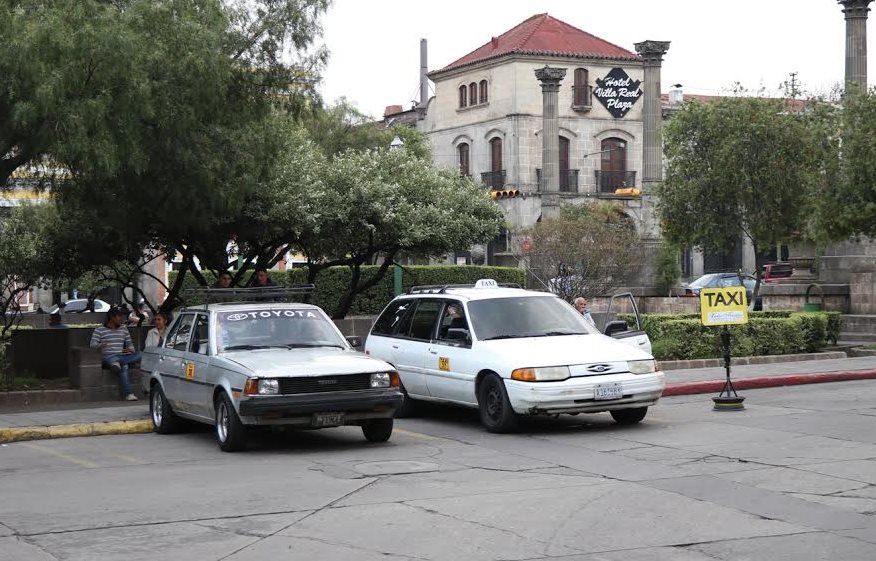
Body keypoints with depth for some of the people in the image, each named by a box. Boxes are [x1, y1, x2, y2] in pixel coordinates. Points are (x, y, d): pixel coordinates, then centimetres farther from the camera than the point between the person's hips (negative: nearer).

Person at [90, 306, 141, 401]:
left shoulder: (123, 329, 20)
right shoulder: (99, 330, 4)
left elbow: (129, 343, 22)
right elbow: (92, 344, -7)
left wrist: (130, 349, -3)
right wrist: (100, 345, -31)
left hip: (122, 356, 5)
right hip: (107, 357, -5)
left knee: (138, 355, -26)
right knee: (124, 367, -37)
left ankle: (116, 362, -42)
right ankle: (128, 394, -45)